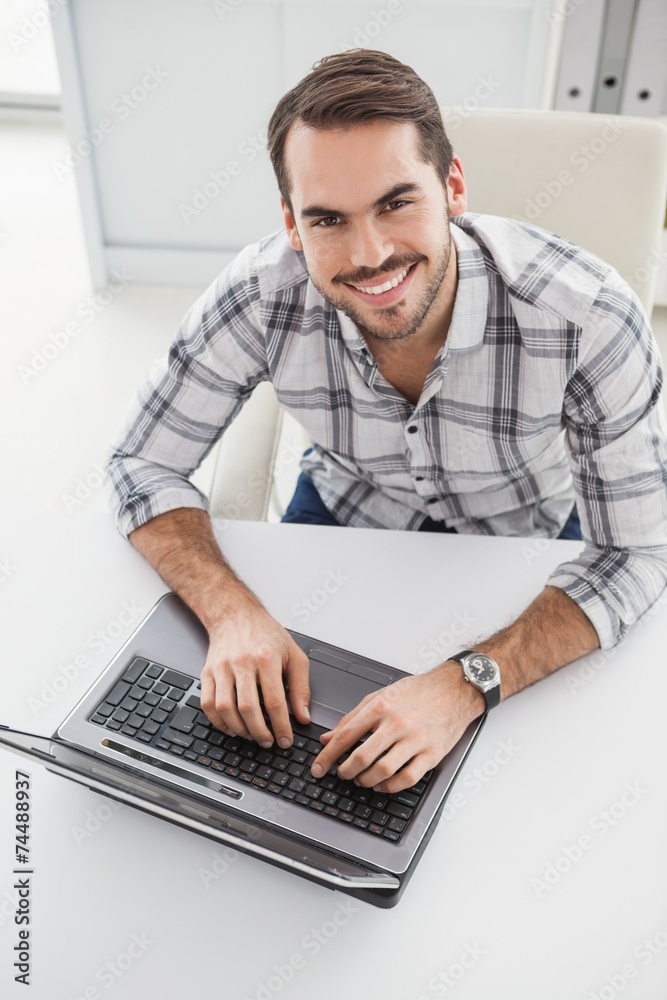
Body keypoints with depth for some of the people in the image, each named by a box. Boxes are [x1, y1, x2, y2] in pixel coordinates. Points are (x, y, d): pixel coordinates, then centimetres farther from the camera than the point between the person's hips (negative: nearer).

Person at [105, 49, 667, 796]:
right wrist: (233, 613, -36)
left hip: (522, 538, -1)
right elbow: (143, 466, -17)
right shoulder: (259, 298, -29)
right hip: (345, 508, 2)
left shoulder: (591, 318, -35)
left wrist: (469, 683, -42)